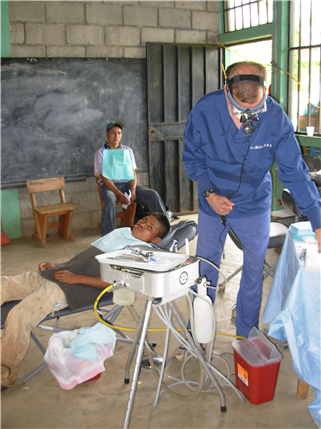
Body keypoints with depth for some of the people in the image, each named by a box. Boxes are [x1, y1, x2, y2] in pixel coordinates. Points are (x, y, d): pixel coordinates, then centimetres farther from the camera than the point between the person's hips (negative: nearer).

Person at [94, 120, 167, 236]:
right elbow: (104, 177, -5)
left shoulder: (128, 151, 17)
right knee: (110, 201, -39)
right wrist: (119, 194, -20)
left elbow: (133, 173, 9)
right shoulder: (101, 153, 6)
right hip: (110, 186, -3)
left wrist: (133, 191, -13)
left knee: (153, 195, -20)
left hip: (128, 183, 3)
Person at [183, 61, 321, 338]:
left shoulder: (276, 118, -24)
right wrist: (209, 193, -20)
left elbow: (294, 172, -19)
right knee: (205, 266, 13)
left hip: (255, 204, 0)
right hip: (214, 202, 1)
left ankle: (247, 332, 31)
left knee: (254, 269, 9)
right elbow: (193, 159, -6)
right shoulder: (204, 112, -23)